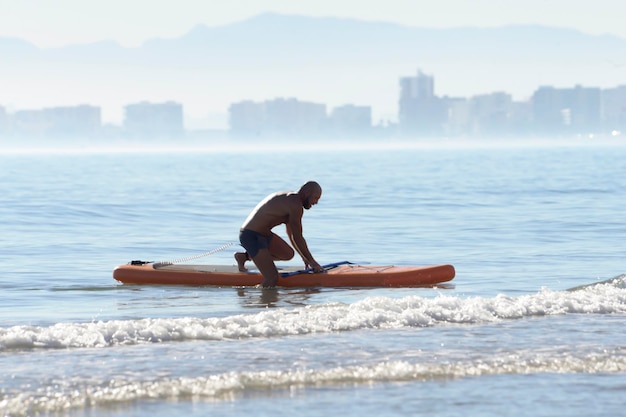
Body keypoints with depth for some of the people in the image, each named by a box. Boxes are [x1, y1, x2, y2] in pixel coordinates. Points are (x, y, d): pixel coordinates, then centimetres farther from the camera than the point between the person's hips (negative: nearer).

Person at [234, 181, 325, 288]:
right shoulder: (296, 205, -16)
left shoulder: (289, 199, 16)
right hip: (252, 237, -10)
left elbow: (291, 234, 24)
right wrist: (312, 262, -5)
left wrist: (304, 257, 25)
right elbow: (298, 238, -13)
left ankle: (244, 256, 20)